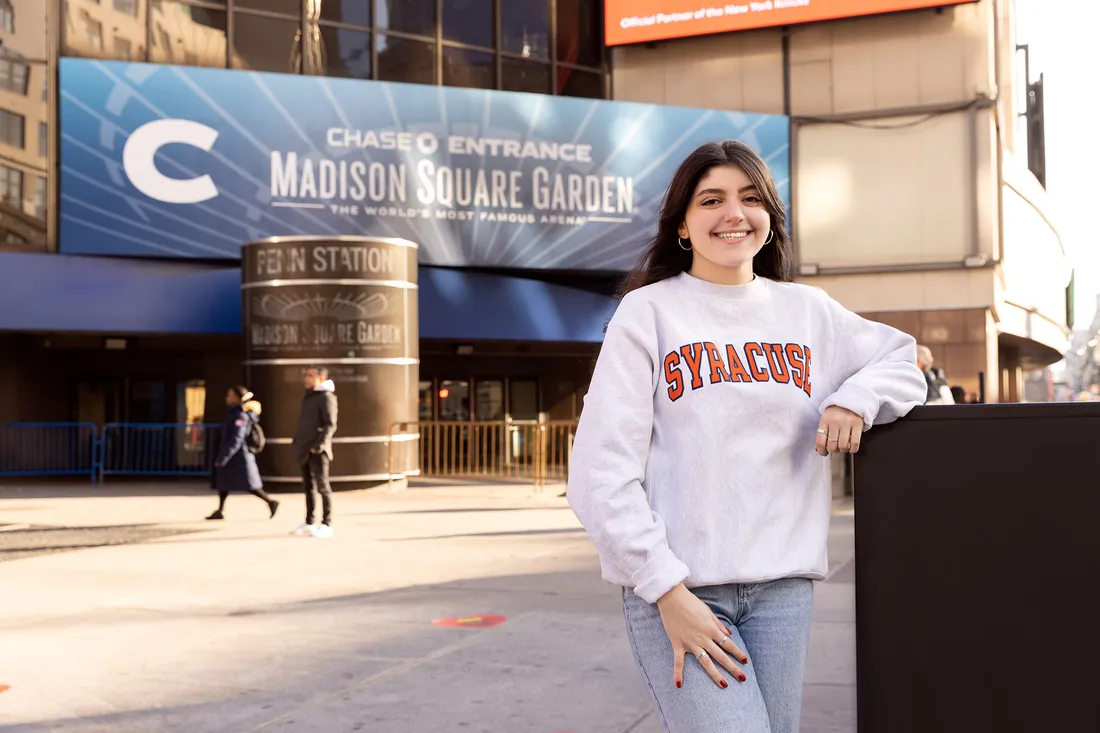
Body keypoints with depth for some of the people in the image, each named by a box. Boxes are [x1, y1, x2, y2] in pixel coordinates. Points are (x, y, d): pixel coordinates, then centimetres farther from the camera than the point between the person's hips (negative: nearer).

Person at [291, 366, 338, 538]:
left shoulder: (326, 397, -8)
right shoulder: (307, 396, 17)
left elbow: (330, 425, -15)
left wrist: (319, 445, -21)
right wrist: (297, 441, 14)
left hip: (317, 450, -8)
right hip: (304, 450, 8)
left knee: (322, 486, -5)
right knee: (308, 487, 12)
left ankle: (326, 524, -2)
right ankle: (309, 523, 18)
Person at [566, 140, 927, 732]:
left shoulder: (808, 311, 11)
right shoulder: (646, 311, 0)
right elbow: (602, 470, -5)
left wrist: (856, 399, -1)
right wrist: (666, 589, -12)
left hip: (782, 584, 4)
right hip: (674, 586, -4)